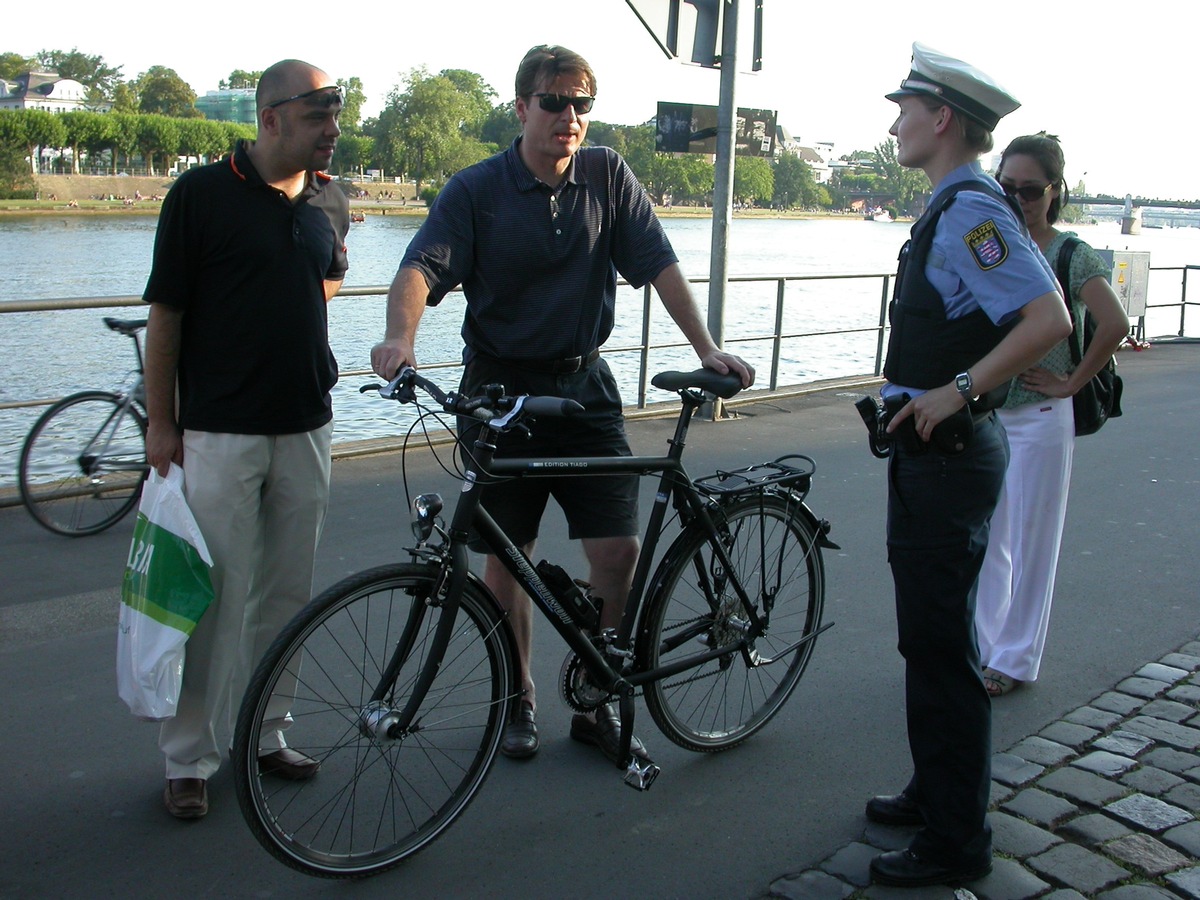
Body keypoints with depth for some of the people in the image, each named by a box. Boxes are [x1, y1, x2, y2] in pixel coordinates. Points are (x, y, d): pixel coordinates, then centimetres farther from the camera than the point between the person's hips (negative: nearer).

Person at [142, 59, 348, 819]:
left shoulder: (331, 202, 7)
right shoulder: (201, 193, -7)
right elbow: (165, 314, -5)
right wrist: (161, 421, -5)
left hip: (306, 427, 5)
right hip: (219, 432, -5)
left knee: (287, 593, 11)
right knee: (214, 595, -1)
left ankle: (264, 732, 26)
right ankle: (189, 757, 12)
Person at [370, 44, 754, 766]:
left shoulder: (608, 177, 2)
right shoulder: (475, 190, -6)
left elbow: (659, 264, -2)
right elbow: (423, 267, -20)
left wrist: (706, 347, -13)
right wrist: (401, 336, -40)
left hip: (584, 386, 2)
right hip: (500, 388, -2)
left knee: (619, 547, -4)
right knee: (507, 554, 6)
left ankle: (596, 699, 16)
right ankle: (519, 701, 26)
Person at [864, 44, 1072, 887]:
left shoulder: (970, 211, -19)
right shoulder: (954, 208, 13)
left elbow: (1049, 320, -29)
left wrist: (957, 391, -24)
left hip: (948, 457, -11)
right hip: (929, 449, 11)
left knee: (941, 648, -2)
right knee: (928, 638, 20)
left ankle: (955, 843, 11)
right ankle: (935, 791, 37)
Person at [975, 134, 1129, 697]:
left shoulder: (1071, 255, -9)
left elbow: (1115, 325, -22)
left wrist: (1069, 383, -15)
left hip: (1038, 418, -5)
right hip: (983, 413, 5)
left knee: (1031, 544, 5)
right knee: (983, 540, 12)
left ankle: (1015, 660, 18)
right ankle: (982, 648, 25)